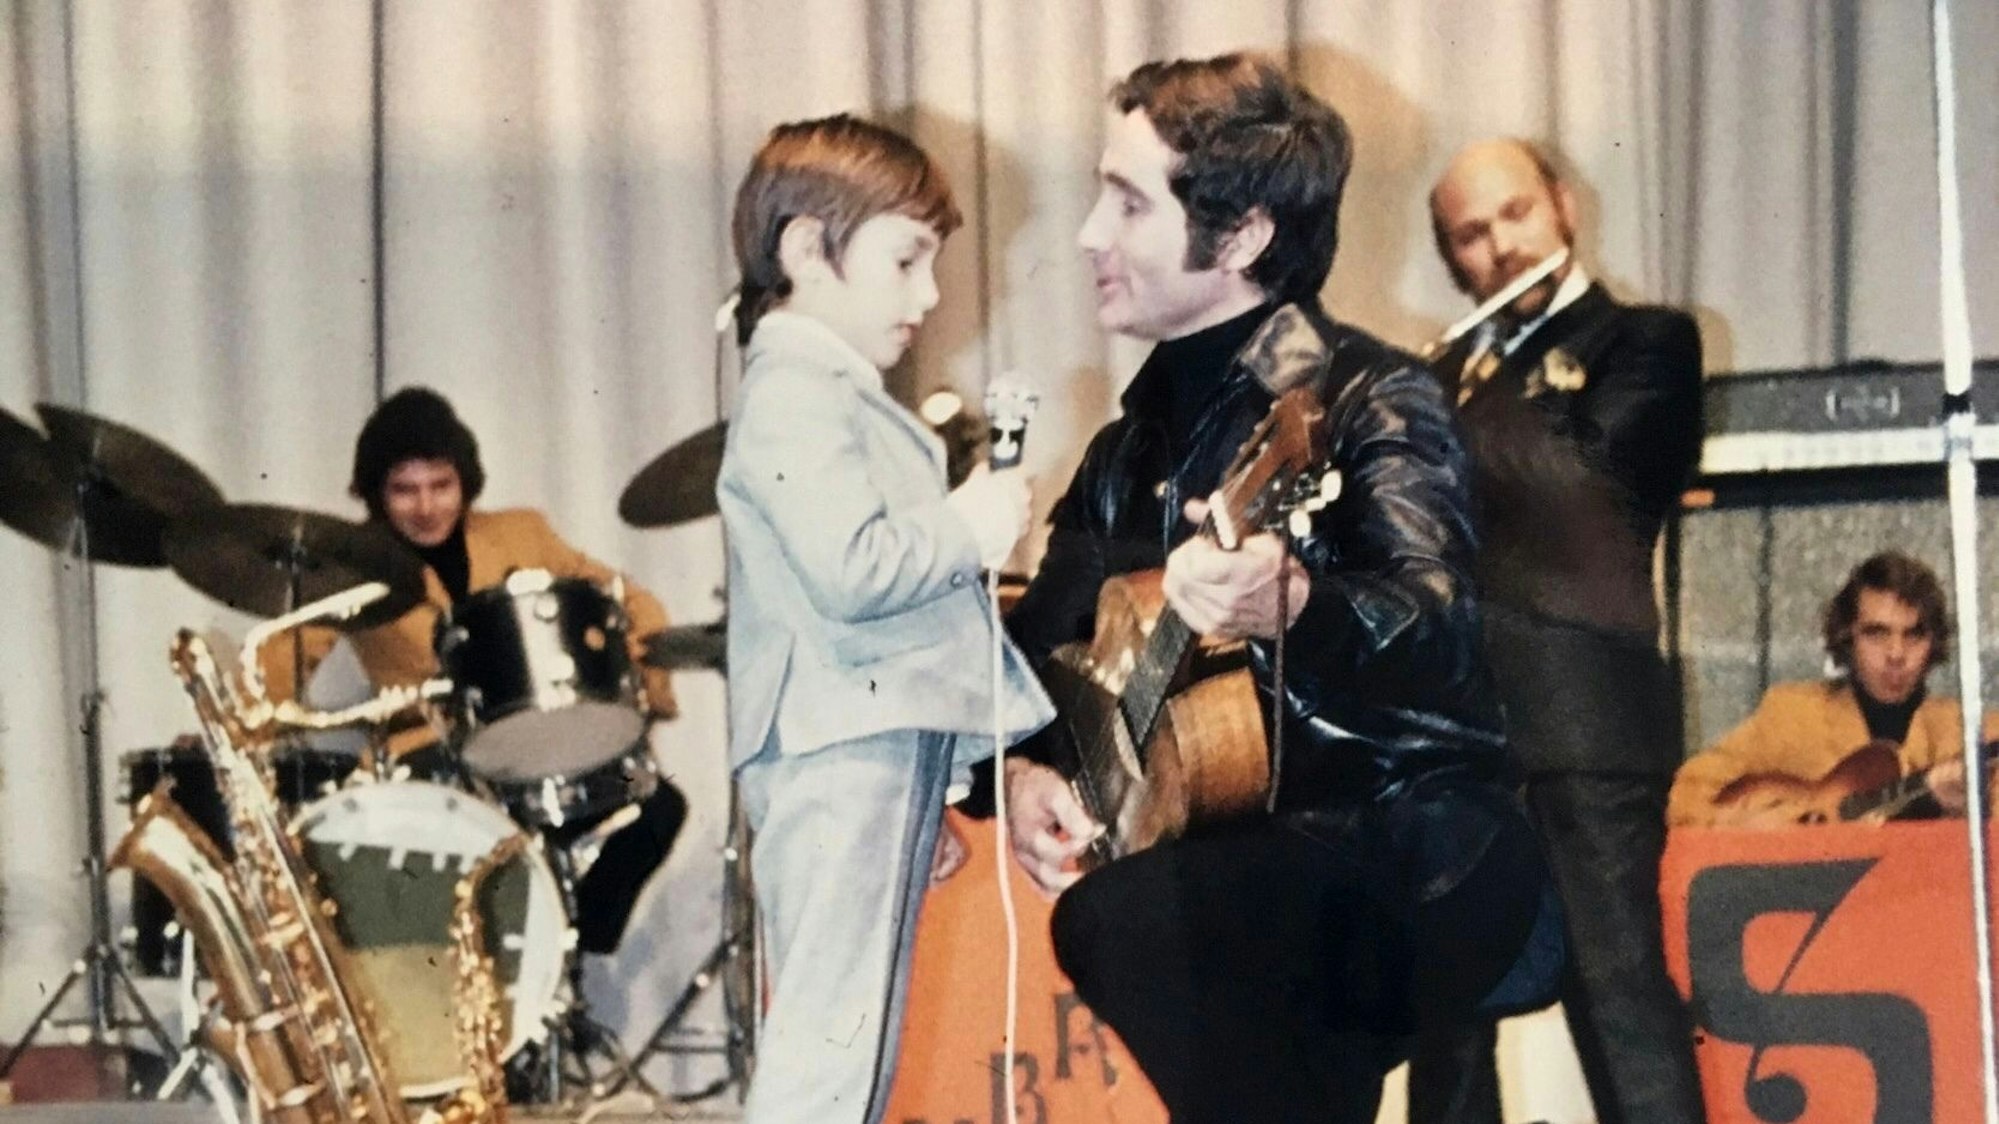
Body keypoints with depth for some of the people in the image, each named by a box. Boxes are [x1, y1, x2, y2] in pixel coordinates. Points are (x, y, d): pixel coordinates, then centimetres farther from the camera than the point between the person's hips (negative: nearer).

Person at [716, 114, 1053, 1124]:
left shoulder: (840, 394, 22)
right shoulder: (795, 395, -11)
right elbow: (849, 569, -24)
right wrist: (968, 528, -10)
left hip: (886, 750, 11)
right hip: (841, 756, -11)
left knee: (852, 1042, 11)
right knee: (829, 1042, -13)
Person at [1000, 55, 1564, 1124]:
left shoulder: (1363, 398, -8)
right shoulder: (1129, 447, 14)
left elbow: (1440, 631, -26)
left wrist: (1292, 610, -47)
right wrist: (1021, 772, -4)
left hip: (1425, 855, -7)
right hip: (1274, 881, 7)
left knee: (1122, 915, -29)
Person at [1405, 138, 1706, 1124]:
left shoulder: (1646, 342, 5)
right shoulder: (1454, 374, 21)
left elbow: (1574, 469, -12)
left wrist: (1453, 413, -5)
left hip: (1581, 716, -6)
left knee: (1616, 986, -12)